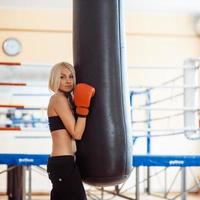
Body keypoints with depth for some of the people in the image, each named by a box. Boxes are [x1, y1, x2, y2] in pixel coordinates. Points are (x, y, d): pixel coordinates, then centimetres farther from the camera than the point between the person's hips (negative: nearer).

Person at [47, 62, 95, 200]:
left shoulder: (65, 100, 17)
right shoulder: (59, 99, -10)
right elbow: (77, 134, -14)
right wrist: (83, 107, -18)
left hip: (59, 162, 10)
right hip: (64, 163, -10)